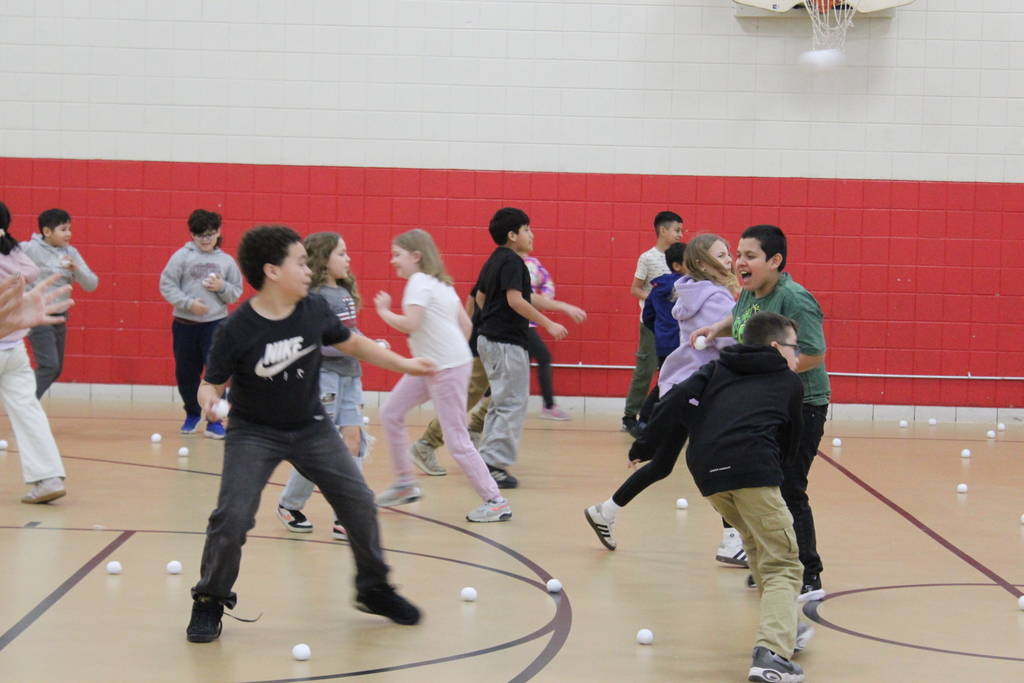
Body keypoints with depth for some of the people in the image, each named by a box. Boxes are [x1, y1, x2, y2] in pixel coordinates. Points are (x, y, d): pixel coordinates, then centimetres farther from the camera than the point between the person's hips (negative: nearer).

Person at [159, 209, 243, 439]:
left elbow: (236, 293, 10)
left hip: (216, 324, 0)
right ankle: (192, 414, 31)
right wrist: (188, 303, -15)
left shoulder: (226, 261, 6)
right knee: (185, 373, 9)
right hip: (185, 324, 0)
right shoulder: (182, 256, 0)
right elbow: (166, 285, -4)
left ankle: (215, 420, 1)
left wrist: (222, 287, -11)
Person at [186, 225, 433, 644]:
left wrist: (404, 365, 9)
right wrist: (208, 397, -35)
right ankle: (210, 604, 5)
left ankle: (373, 589, 25)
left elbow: (354, 345, 7)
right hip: (254, 432, -4)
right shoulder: (236, 330, -22)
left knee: (359, 503, 3)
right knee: (232, 516, -17)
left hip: (311, 427, 4)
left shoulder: (315, 311, -11)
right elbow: (213, 382, -12)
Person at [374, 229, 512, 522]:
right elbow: (466, 324, 13)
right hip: (430, 366, 10)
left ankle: (495, 502, -1)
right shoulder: (442, 284, 14)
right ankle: (404, 484, 18)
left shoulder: (419, 282, -12)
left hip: (447, 368, -10)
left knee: (456, 440, -6)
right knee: (391, 413, 11)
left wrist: (384, 311, -8)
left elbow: (409, 324, -23)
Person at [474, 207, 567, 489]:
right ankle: (495, 464, -8)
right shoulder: (512, 262, -14)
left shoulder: (493, 261, 14)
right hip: (508, 341, -10)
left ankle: (487, 459, 18)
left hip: (489, 337, 10)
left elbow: (480, 296, 22)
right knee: (512, 404, -6)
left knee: (501, 403, 17)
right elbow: (515, 299, -24)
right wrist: (548, 324, -21)